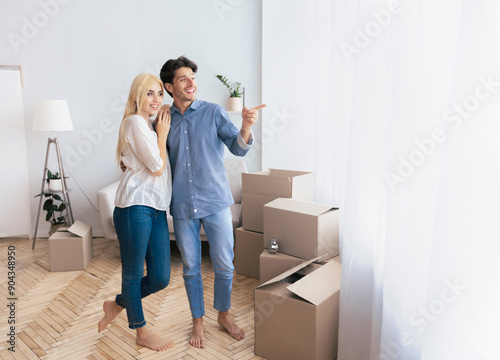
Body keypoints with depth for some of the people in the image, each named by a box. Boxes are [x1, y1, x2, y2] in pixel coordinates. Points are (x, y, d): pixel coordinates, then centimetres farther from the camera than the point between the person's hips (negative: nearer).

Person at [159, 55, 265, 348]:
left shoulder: (214, 112, -2)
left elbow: (238, 148, -11)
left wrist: (246, 125, -30)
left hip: (216, 202, -1)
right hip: (182, 207, 2)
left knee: (224, 265, 7)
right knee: (191, 268, 12)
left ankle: (224, 314, 33)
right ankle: (198, 321, 32)